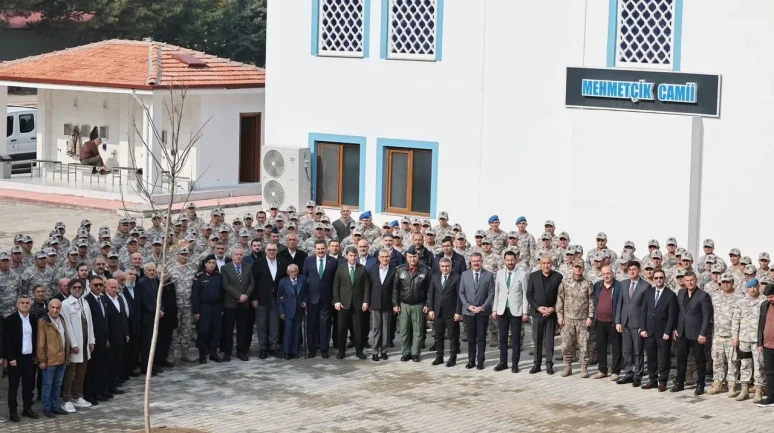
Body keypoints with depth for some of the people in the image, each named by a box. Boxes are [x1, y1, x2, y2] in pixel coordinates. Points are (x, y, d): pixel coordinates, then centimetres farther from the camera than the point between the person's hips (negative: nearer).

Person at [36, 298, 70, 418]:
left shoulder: (61, 321, 12)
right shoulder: (43, 322, -10)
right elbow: (40, 342, -12)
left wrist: (67, 356, 14)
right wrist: (41, 360, -14)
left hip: (61, 359, 7)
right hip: (49, 360, -7)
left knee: (58, 385, 13)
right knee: (48, 385, 2)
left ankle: (55, 406, 22)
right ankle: (47, 408, 9)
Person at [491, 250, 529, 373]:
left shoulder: (522, 274, -4)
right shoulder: (499, 273, 6)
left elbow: (525, 294, -4)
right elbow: (496, 292, 8)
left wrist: (525, 312, -7)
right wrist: (494, 309, 5)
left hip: (516, 311, -3)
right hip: (502, 310, 3)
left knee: (516, 338, 2)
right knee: (502, 337, 7)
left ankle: (515, 364, 7)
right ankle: (503, 362, 15)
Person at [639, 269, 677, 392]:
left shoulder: (671, 295, -4)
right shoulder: (648, 292, 9)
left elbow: (672, 315, -7)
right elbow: (643, 311, 8)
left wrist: (667, 332, -12)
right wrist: (643, 328, -1)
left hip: (663, 333, -4)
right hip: (649, 331, 4)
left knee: (663, 358, 1)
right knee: (651, 357, 8)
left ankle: (662, 382, 7)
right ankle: (652, 380, 16)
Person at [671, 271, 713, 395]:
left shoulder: (703, 296, -9)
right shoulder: (680, 293, 9)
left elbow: (707, 316, -11)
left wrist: (703, 334, -15)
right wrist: (675, 328, 6)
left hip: (696, 333, -5)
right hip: (682, 332, 5)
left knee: (699, 360, 3)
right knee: (681, 358, 11)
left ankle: (700, 385, 9)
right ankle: (679, 383, 20)